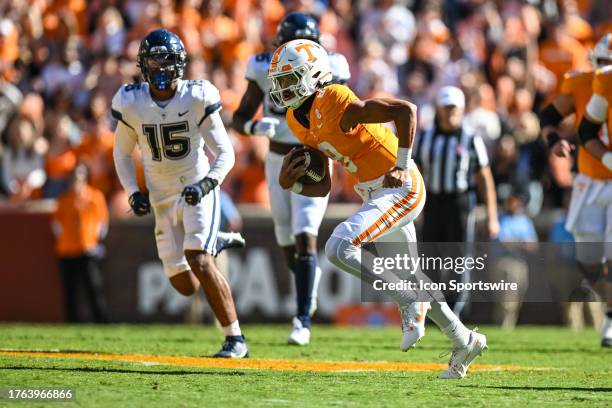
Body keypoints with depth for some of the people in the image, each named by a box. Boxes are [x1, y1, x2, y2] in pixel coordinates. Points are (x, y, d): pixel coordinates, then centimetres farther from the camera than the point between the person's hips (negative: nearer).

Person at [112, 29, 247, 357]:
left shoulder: (197, 98, -13)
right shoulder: (131, 103, -5)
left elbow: (225, 153, -9)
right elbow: (122, 153, 10)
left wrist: (205, 184, -26)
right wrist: (133, 193, -3)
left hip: (198, 191, -4)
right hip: (162, 198, 4)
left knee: (198, 261, -25)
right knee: (185, 286, 4)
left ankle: (235, 339, -18)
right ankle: (212, 244, 40)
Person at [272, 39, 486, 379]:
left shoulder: (337, 104, -21)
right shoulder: (300, 121, 7)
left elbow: (405, 111, -25)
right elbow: (322, 188, 12)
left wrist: (401, 167, -21)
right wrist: (289, 184, -6)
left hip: (399, 188, -10)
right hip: (375, 194, 10)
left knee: (339, 249, -23)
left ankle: (409, 301, -9)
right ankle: (465, 342, 33)